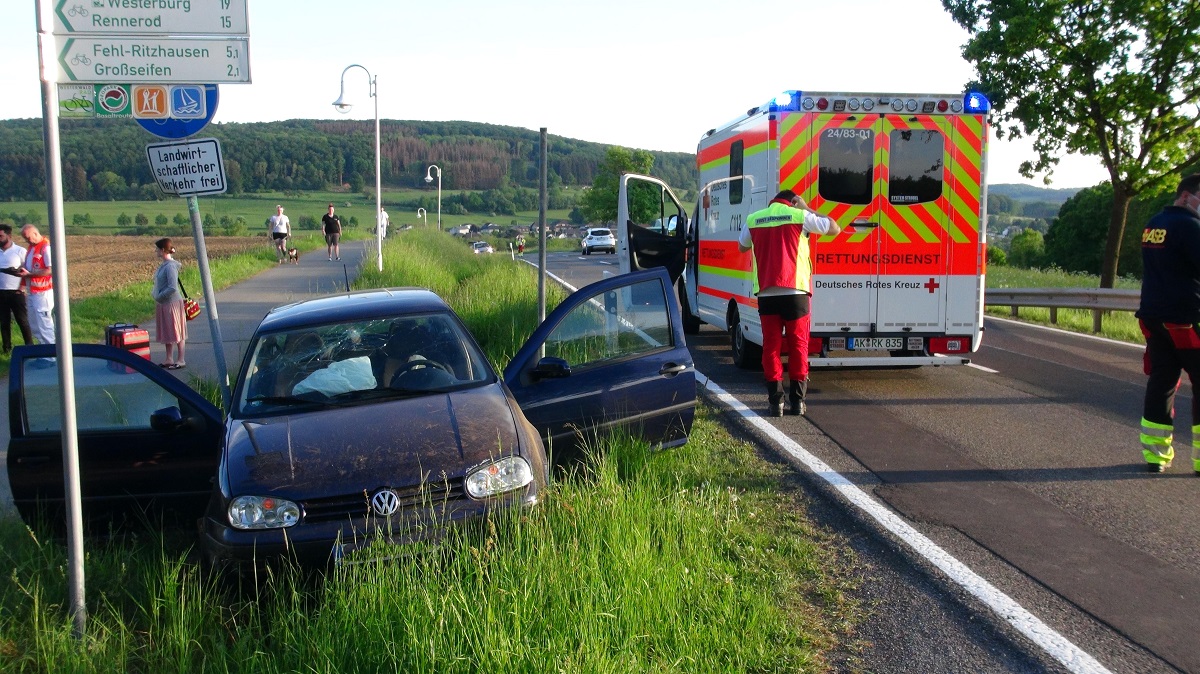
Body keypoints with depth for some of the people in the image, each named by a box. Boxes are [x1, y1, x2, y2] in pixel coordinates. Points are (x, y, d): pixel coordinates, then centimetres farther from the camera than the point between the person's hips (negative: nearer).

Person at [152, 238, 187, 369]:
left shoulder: (170, 266, -20)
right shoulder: (163, 265, 8)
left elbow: (172, 288, -25)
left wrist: (159, 296, -16)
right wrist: (155, 292, 6)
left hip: (172, 303, -9)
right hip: (163, 304, 9)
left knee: (176, 332, 1)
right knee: (166, 332, 15)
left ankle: (180, 360, 9)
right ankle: (169, 359, 24)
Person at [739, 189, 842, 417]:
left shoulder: (753, 220, 8)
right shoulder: (800, 216, 1)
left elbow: (742, 247, 26)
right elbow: (835, 228, 11)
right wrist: (807, 208, 16)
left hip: (767, 293, 2)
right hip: (795, 292, -1)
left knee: (771, 345, 6)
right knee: (798, 345, 8)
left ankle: (775, 401, 2)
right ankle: (797, 400, 9)